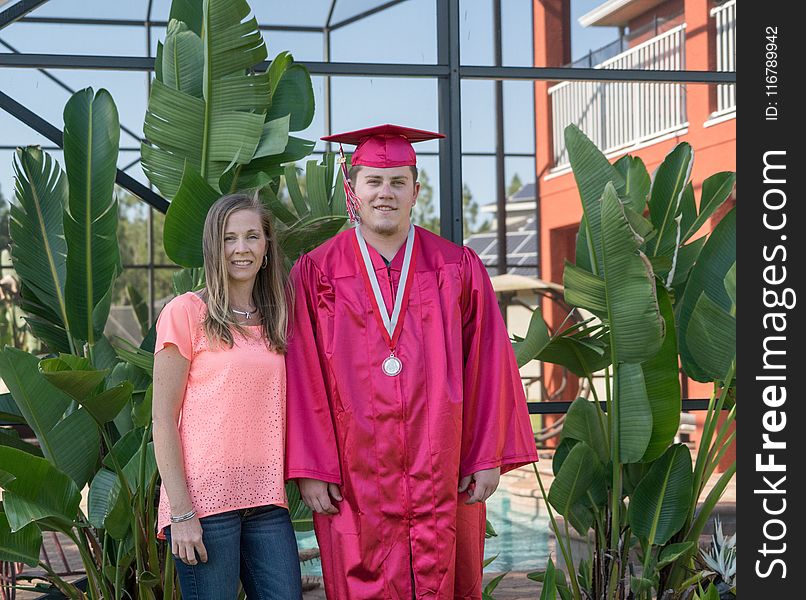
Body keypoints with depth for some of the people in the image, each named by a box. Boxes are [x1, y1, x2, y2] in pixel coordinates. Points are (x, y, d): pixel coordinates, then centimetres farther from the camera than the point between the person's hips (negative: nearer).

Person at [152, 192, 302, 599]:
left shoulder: (274, 322, 15)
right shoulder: (186, 312, -3)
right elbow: (163, 419, -6)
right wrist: (181, 512, -12)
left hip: (265, 502, 5)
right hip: (204, 500, -5)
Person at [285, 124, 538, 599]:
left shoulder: (458, 269, 6)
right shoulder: (317, 273, 3)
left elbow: (488, 367, 4)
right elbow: (303, 378, 0)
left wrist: (489, 457, -1)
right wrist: (310, 469, -6)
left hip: (443, 478, 1)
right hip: (356, 481, -1)